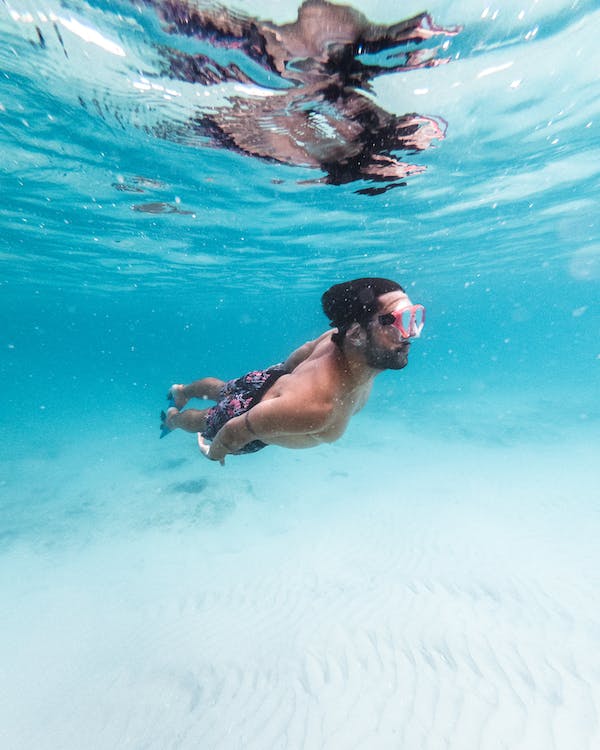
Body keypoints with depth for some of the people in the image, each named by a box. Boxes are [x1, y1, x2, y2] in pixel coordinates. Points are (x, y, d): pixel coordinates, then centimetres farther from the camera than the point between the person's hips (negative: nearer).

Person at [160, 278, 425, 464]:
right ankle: (172, 417, 65)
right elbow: (236, 431, -33)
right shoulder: (316, 407, -49)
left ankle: (180, 391, 69)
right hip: (247, 414, -5)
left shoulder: (340, 336, -29)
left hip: (273, 378, 5)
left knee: (221, 389, 36)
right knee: (204, 422, 30)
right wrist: (215, 452, -10)